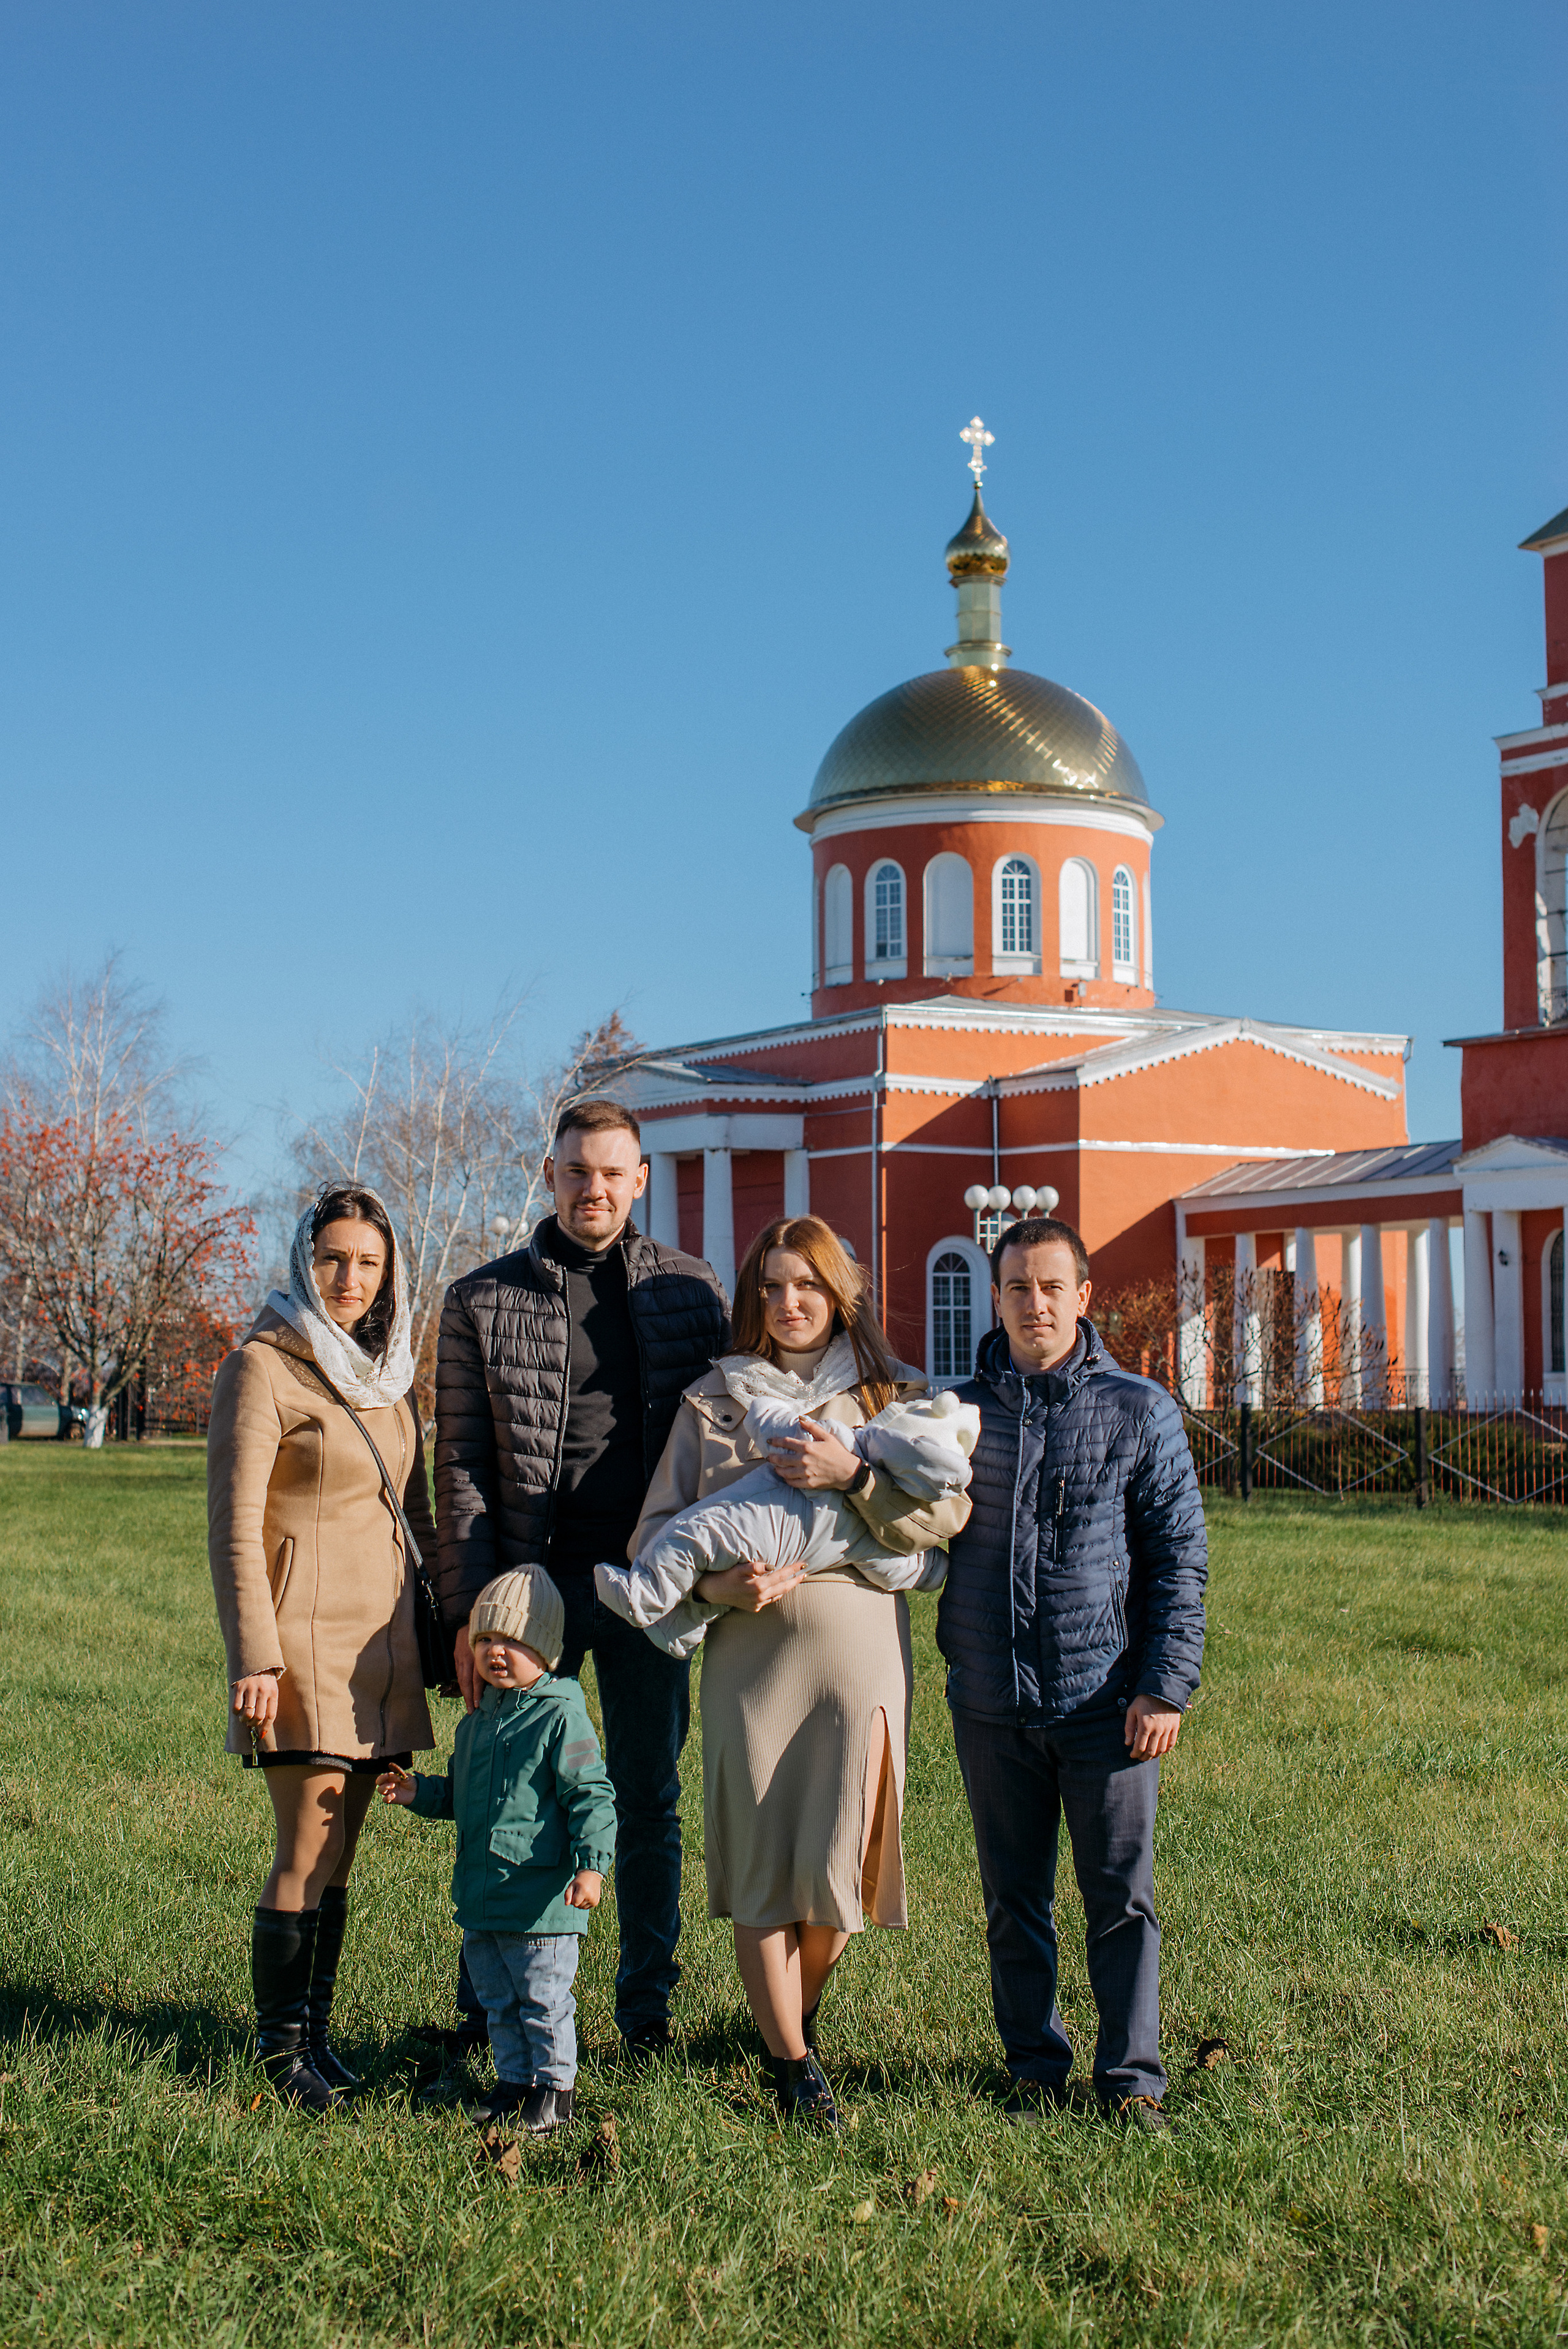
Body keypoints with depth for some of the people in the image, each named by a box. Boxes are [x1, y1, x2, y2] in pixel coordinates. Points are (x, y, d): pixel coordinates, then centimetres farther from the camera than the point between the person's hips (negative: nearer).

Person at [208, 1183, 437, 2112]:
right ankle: (281, 2044, 6)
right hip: (304, 1632, -6)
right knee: (309, 1851, -5)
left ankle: (317, 2033, 17)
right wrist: (255, 1655, -17)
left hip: (382, 1633, 6)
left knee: (340, 1850, 9)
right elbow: (234, 1523, -11)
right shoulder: (263, 1368, -8)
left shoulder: (388, 1372, 13)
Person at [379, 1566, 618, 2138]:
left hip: (541, 1897, -8)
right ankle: (514, 2080, 31)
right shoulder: (476, 1723, 12)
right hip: (480, 1897, 8)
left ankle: (555, 2085, 18)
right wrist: (418, 1793, 8)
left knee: (543, 1999, 3)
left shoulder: (561, 1717, -13)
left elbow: (591, 1796, -15)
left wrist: (591, 1864, -24)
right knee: (497, 1999, 17)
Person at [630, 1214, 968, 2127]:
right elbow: (656, 1527, 8)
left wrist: (853, 1474, -17)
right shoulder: (711, 1402, 12)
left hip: (862, 1650, 0)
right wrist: (713, 1582, -11)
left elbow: (947, 1512, -4)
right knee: (759, 1858, -1)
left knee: (838, 1862, 0)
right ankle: (793, 2063, 15)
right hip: (750, 1651, 1)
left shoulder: (896, 1397, 10)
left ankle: (802, 2008, 30)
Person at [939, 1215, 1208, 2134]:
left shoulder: (1139, 1412, 0)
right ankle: (1036, 2066, 24)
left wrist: (1167, 1687, -7)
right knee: (1015, 1902, 11)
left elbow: (1180, 1557, 0)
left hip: (1107, 1701, -2)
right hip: (993, 1703, 2)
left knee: (1122, 1897, 3)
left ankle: (1133, 2077, 16)